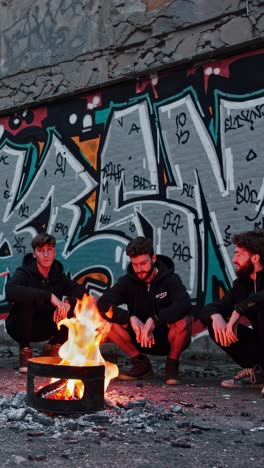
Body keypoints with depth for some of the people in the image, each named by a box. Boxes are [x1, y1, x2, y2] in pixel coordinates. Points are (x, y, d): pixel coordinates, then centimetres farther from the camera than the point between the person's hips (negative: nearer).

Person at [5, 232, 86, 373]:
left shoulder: (58, 275, -1)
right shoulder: (24, 272, -18)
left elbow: (81, 292, -6)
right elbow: (10, 291, -40)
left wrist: (68, 303, -29)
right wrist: (49, 296, -43)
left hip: (45, 329, 4)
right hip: (20, 327, -4)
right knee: (26, 300, -33)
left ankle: (52, 348, 4)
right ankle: (25, 350, -13)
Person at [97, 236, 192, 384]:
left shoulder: (170, 279, -13)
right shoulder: (127, 281, -6)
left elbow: (185, 304, -33)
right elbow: (103, 304, -19)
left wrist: (154, 320, -43)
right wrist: (131, 318, -34)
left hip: (169, 339, -3)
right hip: (141, 338, 3)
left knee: (183, 320, -35)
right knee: (106, 320, -20)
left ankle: (172, 365, -7)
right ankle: (141, 364, -2)